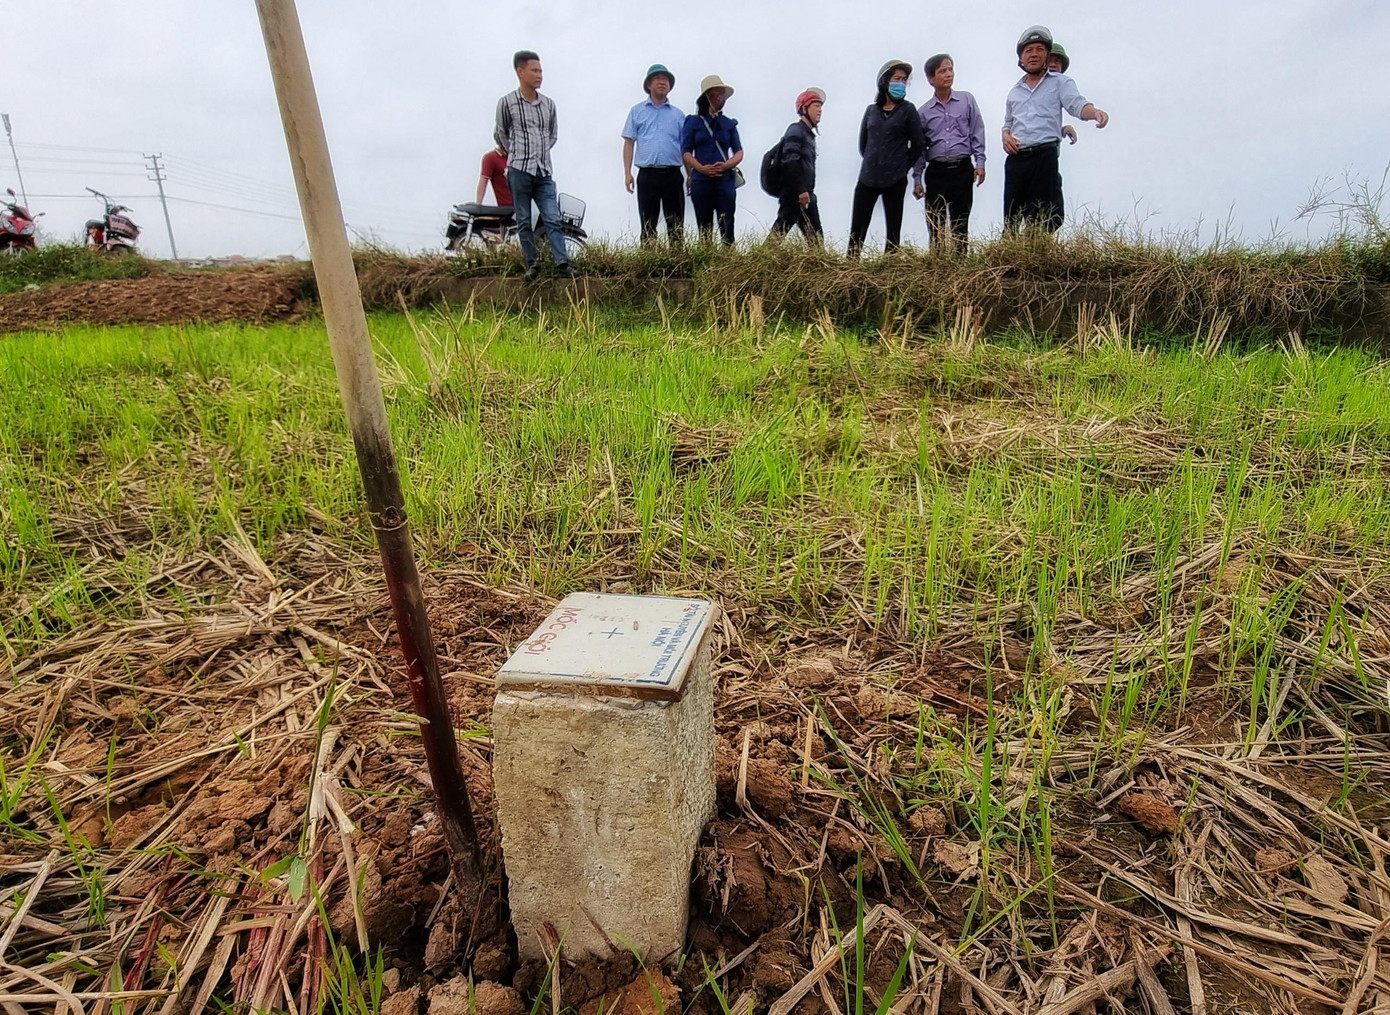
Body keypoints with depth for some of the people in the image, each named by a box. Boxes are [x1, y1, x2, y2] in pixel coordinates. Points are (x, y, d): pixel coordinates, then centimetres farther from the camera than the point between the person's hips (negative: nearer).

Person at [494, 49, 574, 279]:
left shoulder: (549, 103, 10)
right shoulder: (507, 102, 0)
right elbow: (499, 134, 11)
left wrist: (541, 152, 16)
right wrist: (516, 153, 15)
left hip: (544, 172, 3)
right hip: (519, 171, -3)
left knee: (552, 219, -6)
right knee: (524, 221, 1)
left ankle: (562, 263, -11)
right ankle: (532, 264, 8)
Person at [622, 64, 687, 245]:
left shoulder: (678, 114, 15)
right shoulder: (637, 111, 12)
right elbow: (629, 143, 8)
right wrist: (627, 173, -3)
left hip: (673, 175, 1)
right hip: (647, 175, -1)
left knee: (676, 225, -1)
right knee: (648, 225, 0)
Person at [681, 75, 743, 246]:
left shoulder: (729, 123, 15)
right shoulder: (693, 122, 10)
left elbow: (739, 152, 12)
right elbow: (686, 151, 4)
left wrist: (726, 165, -9)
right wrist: (702, 168, -13)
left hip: (725, 179, 1)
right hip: (701, 180, -1)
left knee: (727, 226, -9)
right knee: (704, 229, -1)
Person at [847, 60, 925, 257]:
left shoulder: (908, 110, 3)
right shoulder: (871, 110, 11)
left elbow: (918, 144, 5)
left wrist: (902, 166, 9)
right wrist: (872, 163, 15)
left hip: (895, 181, -2)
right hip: (867, 178, 2)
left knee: (893, 229, 1)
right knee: (857, 228, -2)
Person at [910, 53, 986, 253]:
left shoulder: (967, 100, 7)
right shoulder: (924, 112, 8)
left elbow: (977, 133, 6)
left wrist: (980, 162, -3)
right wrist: (917, 179, 6)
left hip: (962, 169, -1)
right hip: (936, 171, 1)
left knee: (960, 221, 1)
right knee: (935, 223, 0)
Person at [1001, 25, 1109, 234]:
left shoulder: (1060, 82, 9)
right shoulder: (1014, 92, 22)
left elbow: (1078, 105, -5)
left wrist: (1095, 112, -27)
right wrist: (1006, 136, 8)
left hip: (1044, 157, -4)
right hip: (1015, 159, 4)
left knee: (1042, 221, -7)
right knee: (1010, 220, 2)